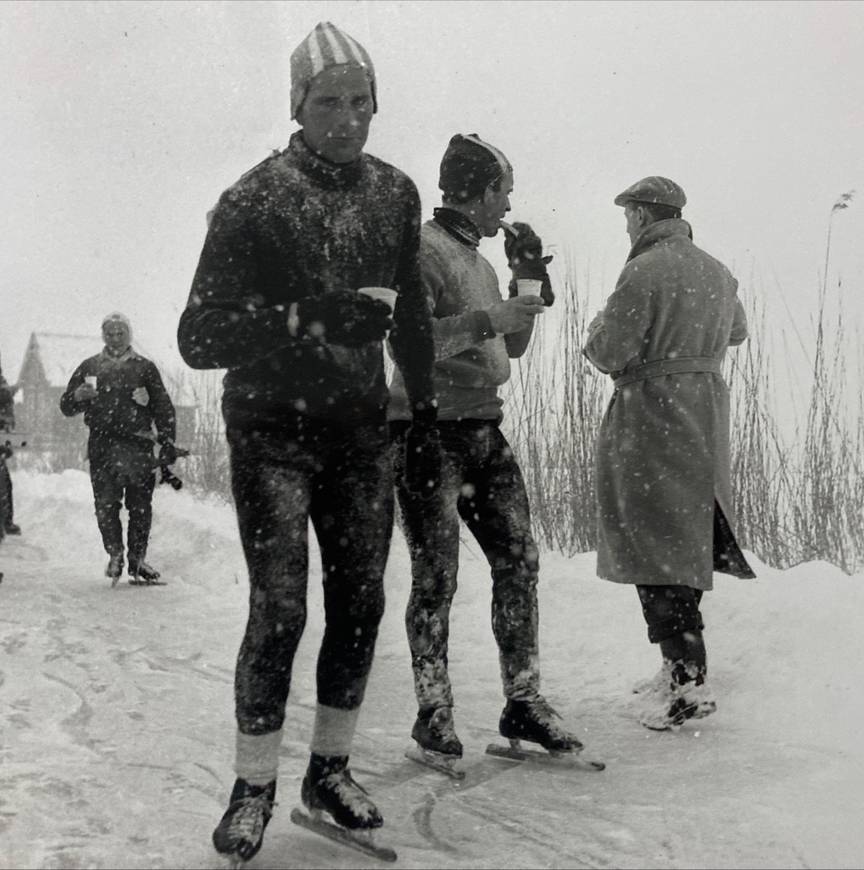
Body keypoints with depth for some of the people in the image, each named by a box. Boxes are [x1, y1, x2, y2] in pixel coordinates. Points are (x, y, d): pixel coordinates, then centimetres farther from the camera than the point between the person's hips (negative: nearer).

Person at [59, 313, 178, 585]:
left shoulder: (144, 367, 10)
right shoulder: (89, 367, 13)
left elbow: (164, 409, 10)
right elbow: (66, 406, 14)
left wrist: (168, 444, 1)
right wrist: (79, 396, -10)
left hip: (138, 445, -1)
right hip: (101, 445, 1)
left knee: (140, 505, -1)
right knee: (106, 504, -4)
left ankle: (137, 558, 9)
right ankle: (114, 554, 11)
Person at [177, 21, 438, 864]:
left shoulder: (394, 194, 5)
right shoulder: (253, 200, -10)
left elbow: (411, 316, 14)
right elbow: (199, 335, -16)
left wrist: (425, 415, 13)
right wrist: (306, 317, -29)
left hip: (359, 429, 5)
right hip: (272, 429, -4)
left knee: (359, 600, 4)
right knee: (279, 607, -8)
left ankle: (329, 769, 21)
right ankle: (253, 787, 10)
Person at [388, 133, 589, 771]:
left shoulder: (479, 258, 20)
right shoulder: (424, 248, -7)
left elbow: (513, 347, 23)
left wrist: (530, 279, 12)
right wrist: (487, 319, -23)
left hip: (485, 430, 8)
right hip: (429, 432, -8)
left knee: (520, 563, 4)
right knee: (437, 579, -4)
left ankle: (524, 702, 13)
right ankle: (434, 715, 7)